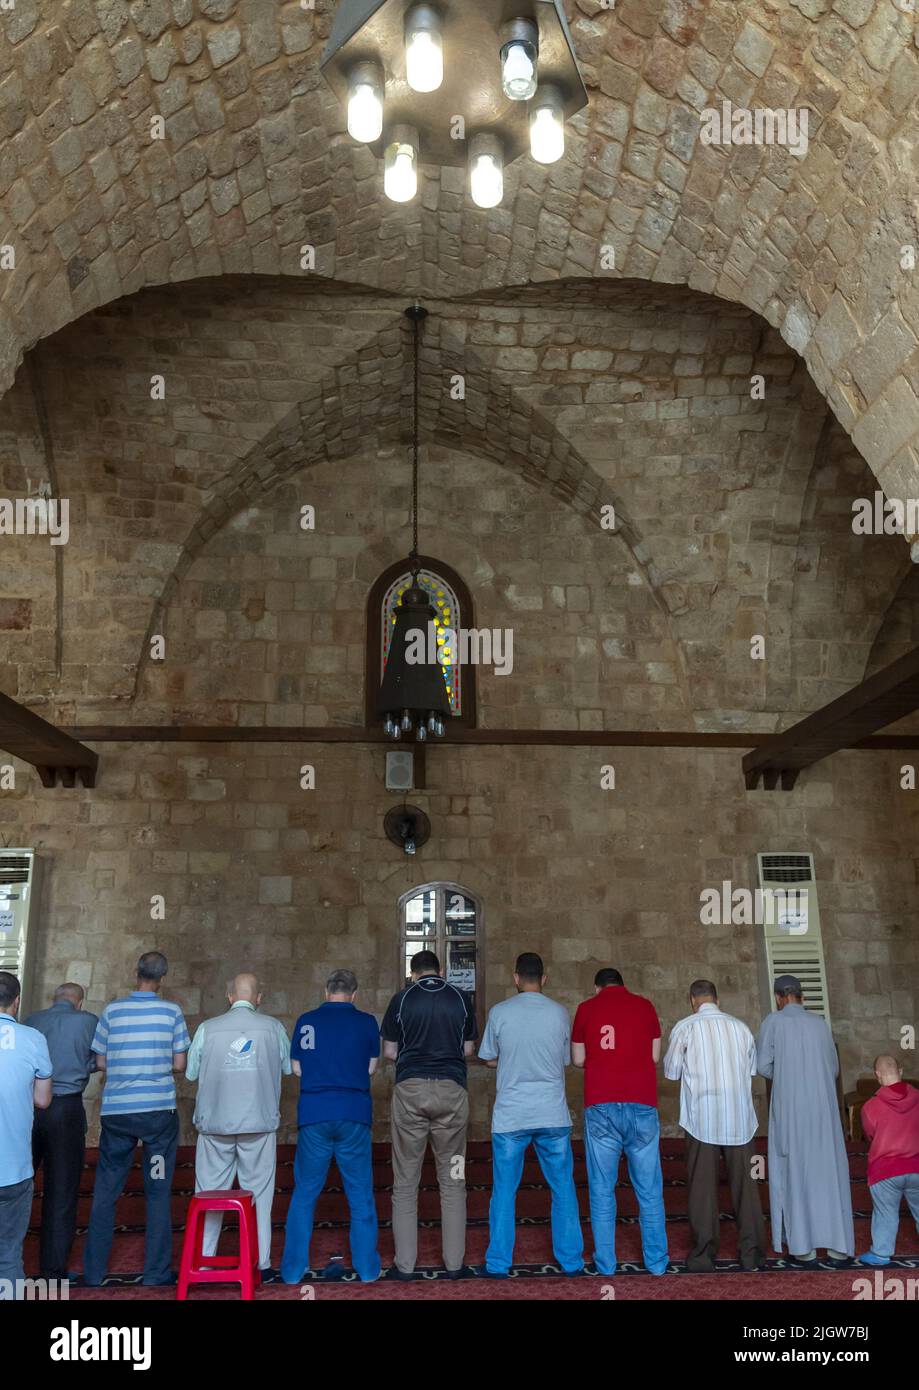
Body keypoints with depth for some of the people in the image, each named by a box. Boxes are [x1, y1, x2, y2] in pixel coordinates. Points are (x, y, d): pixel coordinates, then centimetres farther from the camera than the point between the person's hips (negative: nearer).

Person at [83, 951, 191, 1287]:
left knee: (105, 1192, 12)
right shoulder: (172, 1012, -3)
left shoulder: (112, 1011, 1)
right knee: (158, 1192, 7)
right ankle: (157, 1272, 10)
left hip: (116, 1112, 2)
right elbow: (180, 1064, -2)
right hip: (159, 1111, -1)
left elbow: (101, 1063, 5)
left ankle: (93, 1272, 17)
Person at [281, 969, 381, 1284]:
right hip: (354, 1115, 0)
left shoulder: (306, 1021, 1)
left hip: (314, 1115, 1)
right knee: (360, 1193, 10)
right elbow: (371, 1068, 5)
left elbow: (298, 1068, 7)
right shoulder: (366, 1022, -1)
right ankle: (366, 1267, 16)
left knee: (305, 1194, 12)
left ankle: (293, 1268, 16)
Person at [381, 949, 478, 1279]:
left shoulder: (402, 999, 2)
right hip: (452, 1089, 1)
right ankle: (454, 1263, 14)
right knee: (452, 1179, 10)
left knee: (405, 1181, 8)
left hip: (410, 1089, -1)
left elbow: (389, 1052, 5)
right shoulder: (461, 999, 4)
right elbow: (467, 1050, 8)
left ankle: (404, 1264, 10)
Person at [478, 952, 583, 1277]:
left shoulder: (500, 1013, -6)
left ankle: (499, 1263, 15)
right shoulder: (560, 1013, -1)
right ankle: (571, 1260, 19)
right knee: (563, 1190, 14)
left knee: (504, 1192, 10)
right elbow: (565, 1061, 9)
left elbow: (489, 1059, 5)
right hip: (553, 1115, 1)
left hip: (510, 1116, -1)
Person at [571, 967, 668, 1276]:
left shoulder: (586, 1008, 6)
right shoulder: (644, 1005, 8)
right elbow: (655, 1056, 10)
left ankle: (605, 1264, 10)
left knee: (602, 1190, 7)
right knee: (649, 1189, 10)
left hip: (601, 1106, -1)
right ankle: (657, 1261, 16)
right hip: (642, 1105, 1)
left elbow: (578, 1059, 11)